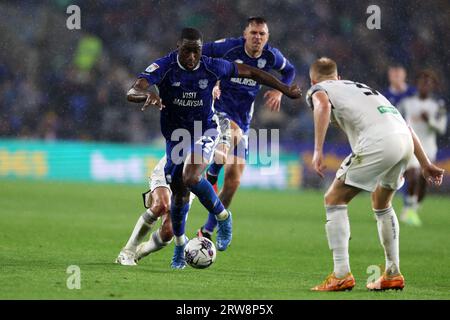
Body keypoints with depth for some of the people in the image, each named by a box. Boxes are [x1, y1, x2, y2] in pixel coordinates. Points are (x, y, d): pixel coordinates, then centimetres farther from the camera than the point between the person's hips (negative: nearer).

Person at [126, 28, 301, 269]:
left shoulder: (213, 67, -14)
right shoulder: (163, 67, -18)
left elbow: (251, 72, 1)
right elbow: (132, 93, -31)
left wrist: (286, 90, 6)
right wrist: (147, 96, -56)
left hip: (205, 132, -2)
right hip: (176, 136, 2)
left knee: (191, 178, -29)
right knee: (178, 193, 6)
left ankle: (223, 217, -3)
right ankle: (180, 247, 29)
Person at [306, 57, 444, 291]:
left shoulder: (317, 89, 18)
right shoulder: (360, 86, 37)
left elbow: (323, 104, -10)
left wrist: (318, 150, -17)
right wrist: (425, 164, 30)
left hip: (378, 141, -7)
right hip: (405, 140, 7)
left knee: (334, 200, 6)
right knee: (382, 204, 29)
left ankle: (341, 275, -2)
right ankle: (393, 275, 29)